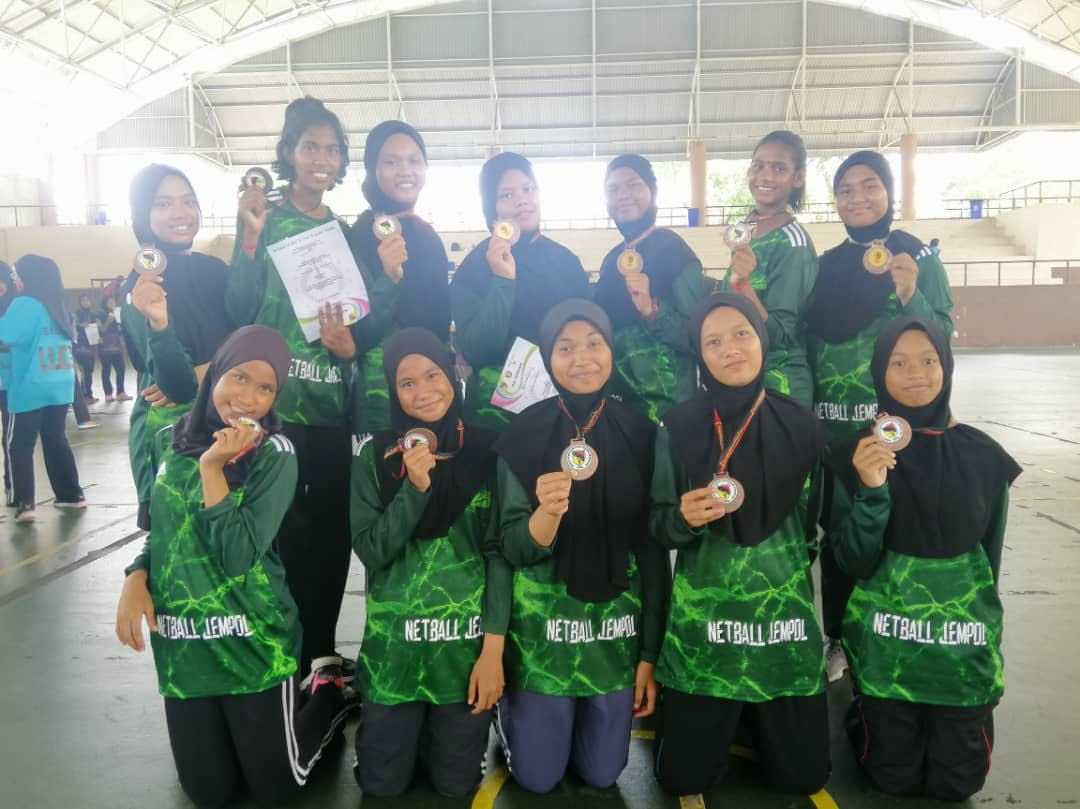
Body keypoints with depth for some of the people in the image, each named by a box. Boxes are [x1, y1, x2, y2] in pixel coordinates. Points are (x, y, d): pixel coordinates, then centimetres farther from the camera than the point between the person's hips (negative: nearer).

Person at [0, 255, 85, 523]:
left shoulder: (25, 304, -11)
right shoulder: (58, 306, 11)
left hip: (31, 388, -7)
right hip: (60, 385, 7)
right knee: (56, 440, 16)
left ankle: (24, 504, -3)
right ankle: (72, 495, 19)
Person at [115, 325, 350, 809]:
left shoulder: (274, 453, -12)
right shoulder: (171, 441, 2)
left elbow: (238, 555, -21)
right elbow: (161, 529, 14)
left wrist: (212, 468, -24)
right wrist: (136, 578, -4)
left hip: (252, 642, -4)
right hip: (179, 643, 4)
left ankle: (331, 690, 32)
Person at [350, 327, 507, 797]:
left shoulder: (485, 451, -4)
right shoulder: (375, 456, -3)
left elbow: (499, 553, -5)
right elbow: (370, 551, -7)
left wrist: (493, 649, -10)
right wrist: (415, 488, -21)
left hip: (468, 642, 0)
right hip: (394, 643, 1)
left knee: (456, 783, 12)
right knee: (381, 784, 12)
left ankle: (444, 735, 42)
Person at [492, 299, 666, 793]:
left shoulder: (640, 433, -5)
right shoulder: (523, 435, -10)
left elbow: (652, 548, -1)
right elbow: (513, 549, -13)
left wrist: (650, 652, -1)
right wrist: (546, 514, -35)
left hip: (618, 627, 2)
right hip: (542, 627, -1)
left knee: (601, 774, 15)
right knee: (537, 777, 11)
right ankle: (509, 704, 39)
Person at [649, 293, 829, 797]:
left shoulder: (800, 425, -2)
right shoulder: (679, 427, -6)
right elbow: (659, 529, -2)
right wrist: (684, 518, -22)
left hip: (784, 612, 1)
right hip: (702, 619, -1)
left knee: (803, 776, 8)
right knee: (682, 777, 4)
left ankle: (753, 719, 38)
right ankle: (729, 721, 36)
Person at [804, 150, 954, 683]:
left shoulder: (918, 257, 0)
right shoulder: (826, 265, 11)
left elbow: (941, 339, -5)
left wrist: (910, 297, -22)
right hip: (833, 422, 3)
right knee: (835, 530, 7)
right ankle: (838, 641, 21)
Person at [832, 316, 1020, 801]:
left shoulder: (983, 456, -6)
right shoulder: (862, 453, -9)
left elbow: (989, 556, 6)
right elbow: (853, 563, -15)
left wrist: (979, 619, 13)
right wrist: (872, 490, -30)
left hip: (964, 637, 1)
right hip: (886, 637, -1)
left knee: (956, 783, 8)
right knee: (895, 778, 6)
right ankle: (864, 714, 37)